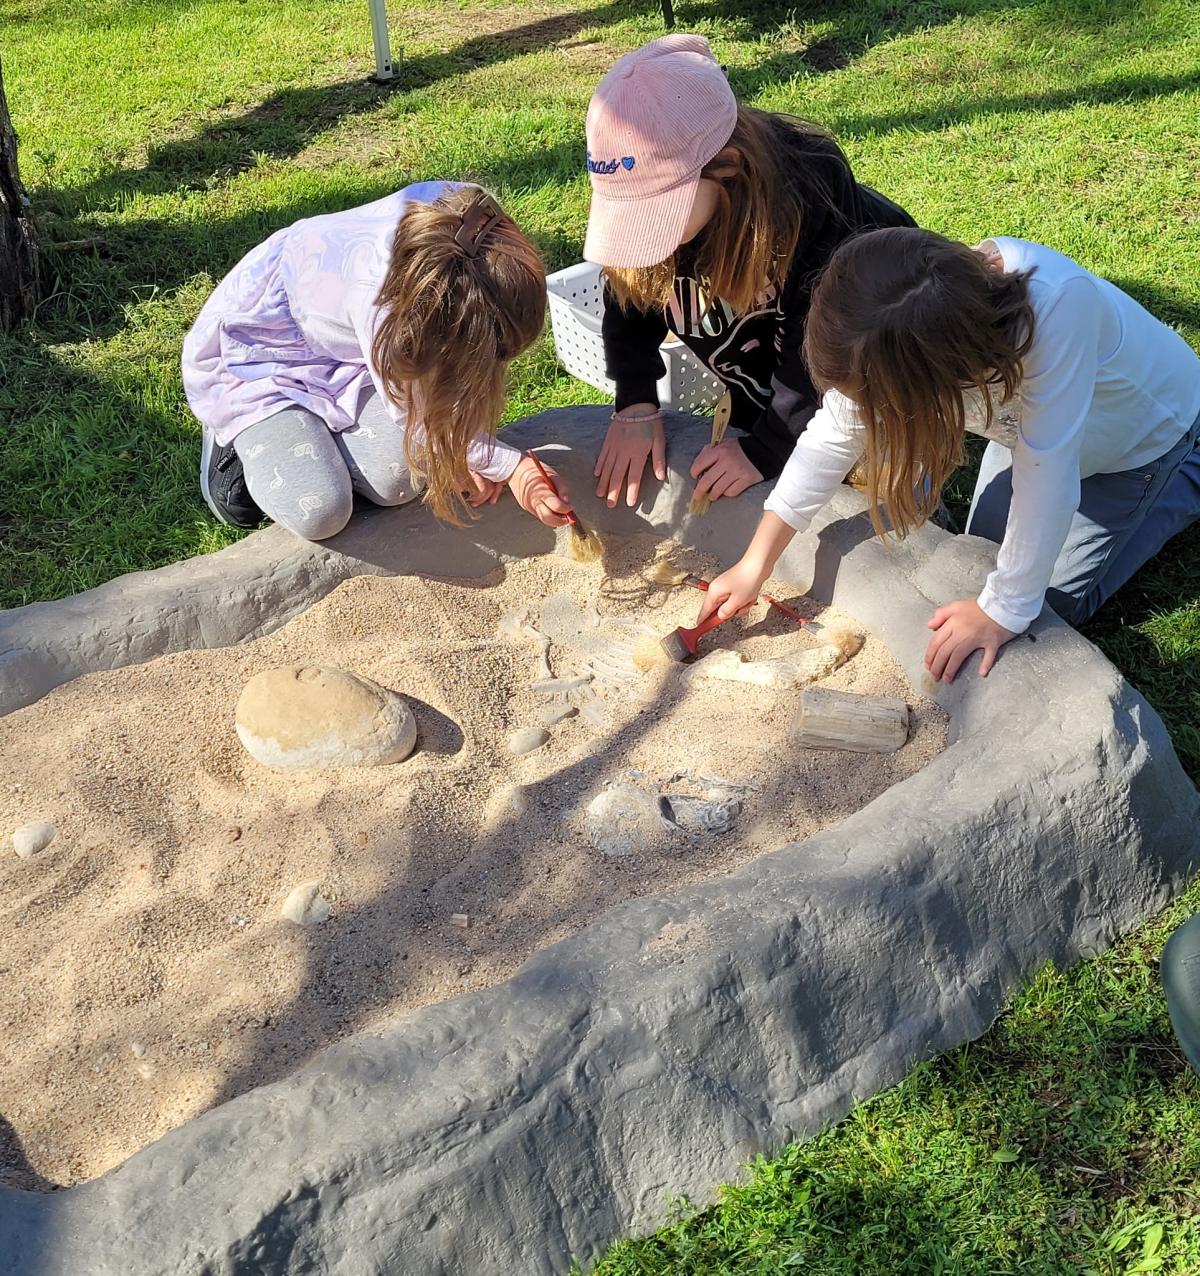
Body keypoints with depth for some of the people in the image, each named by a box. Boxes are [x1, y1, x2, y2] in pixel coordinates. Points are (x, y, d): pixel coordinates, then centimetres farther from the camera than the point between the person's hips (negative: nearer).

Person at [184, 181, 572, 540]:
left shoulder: (475, 219, -24)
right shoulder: (375, 285, -41)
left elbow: (470, 350, -7)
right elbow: (412, 412, -25)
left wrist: (470, 454, -14)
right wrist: (509, 468, -22)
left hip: (339, 348, 5)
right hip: (251, 354, -5)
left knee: (400, 480, -18)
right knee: (318, 512, -22)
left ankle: (315, 424, 11)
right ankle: (232, 437, 7)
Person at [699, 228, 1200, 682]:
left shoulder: (1056, 305, -49)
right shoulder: (891, 340, -31)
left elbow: (1044, 475, -43)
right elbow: (834, 436, -20)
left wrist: (1004, 611, -35)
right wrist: (755, 565, -18)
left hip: (1147, 429, -5)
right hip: (1027, 414, 5)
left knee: (1060, 602, 1)